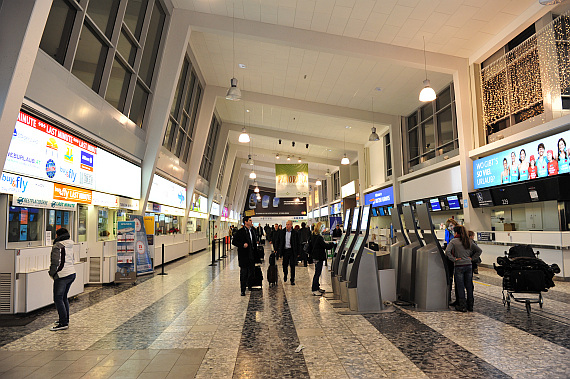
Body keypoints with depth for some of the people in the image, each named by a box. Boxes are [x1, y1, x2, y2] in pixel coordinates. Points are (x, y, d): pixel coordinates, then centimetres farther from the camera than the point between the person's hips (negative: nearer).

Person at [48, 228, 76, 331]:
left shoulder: (57, 246, -12)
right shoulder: (70, 245, 14)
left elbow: (55, 262, -17)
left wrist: (51, 273, -2)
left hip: (62, 275, -9)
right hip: (72, 273, 9)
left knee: (58, 299, -3)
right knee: (64, 297, 19)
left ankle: (63, 323, -3)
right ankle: (65, 320, 27)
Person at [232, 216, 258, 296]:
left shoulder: (252, 230, 8)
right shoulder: (241, 232, -11)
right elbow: (234, 242, -10)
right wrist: (242, 245, -23)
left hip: (252, 255, 6)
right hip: (244, 256, -5)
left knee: (251, 271, 13)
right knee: (243, 273, 3)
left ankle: (249, 284, 36)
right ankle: (243, 290, 13)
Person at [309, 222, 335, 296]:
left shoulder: (313, 236, 9)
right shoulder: (319, 237, -22)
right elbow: (325, 246, -19)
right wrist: (332, 244, -5)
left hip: (315, 256, 10)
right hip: (319, 257, -10)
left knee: (317, 273, 19)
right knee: (317, 273, -3)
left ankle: (316, 287, 29)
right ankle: (314, 290, 4)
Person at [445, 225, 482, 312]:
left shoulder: (454, 241, -9)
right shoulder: (469, 241, 7)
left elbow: (447, 251, -21)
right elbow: (479, 250, 13)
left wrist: (454, 259, -11)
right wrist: (472, 258, 10)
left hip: (459, 266, -5)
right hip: (469, 266, 5)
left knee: (460, 287, 3)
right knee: (469, 286, 13)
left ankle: (462, 306, 9)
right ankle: (470, 306, 21)